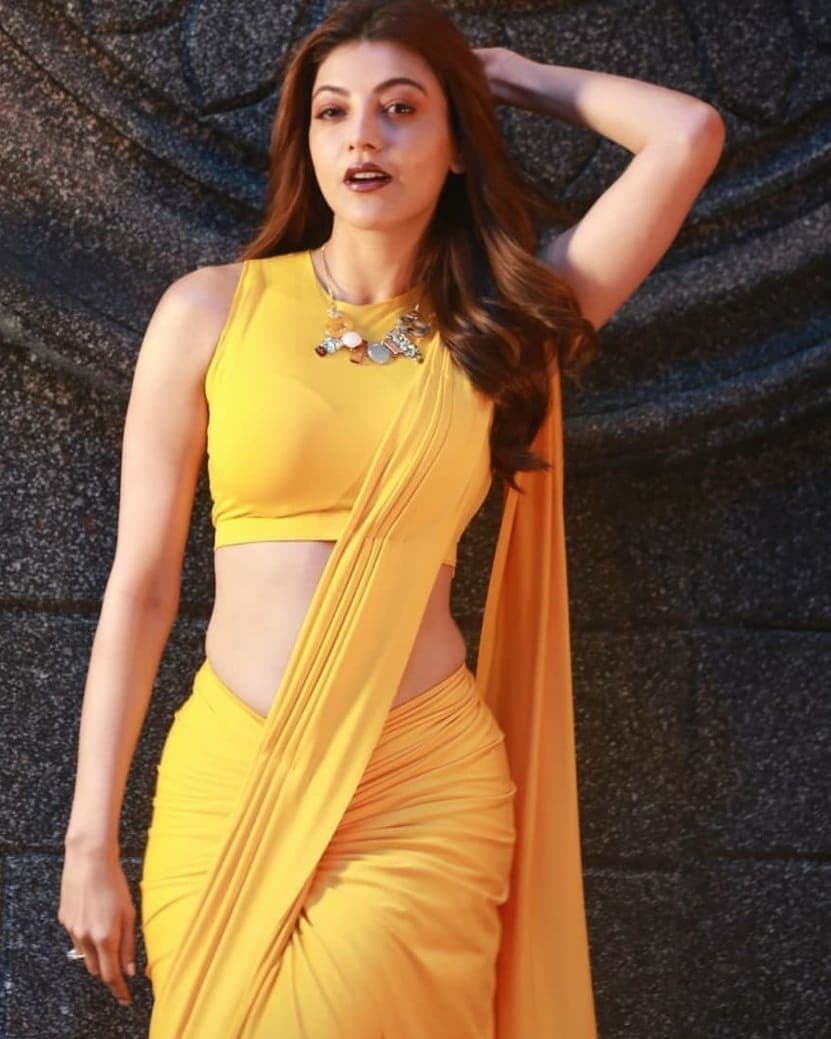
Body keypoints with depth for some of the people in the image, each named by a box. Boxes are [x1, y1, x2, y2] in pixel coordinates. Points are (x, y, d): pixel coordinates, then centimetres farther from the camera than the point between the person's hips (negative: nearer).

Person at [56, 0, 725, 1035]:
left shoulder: (498, 325, 5)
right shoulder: (211, 310, 1)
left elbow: (689, 135, -1)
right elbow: (140, 586, 2)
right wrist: (90, 841, 2)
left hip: (424, 797, 0)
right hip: (225, 784, 0)